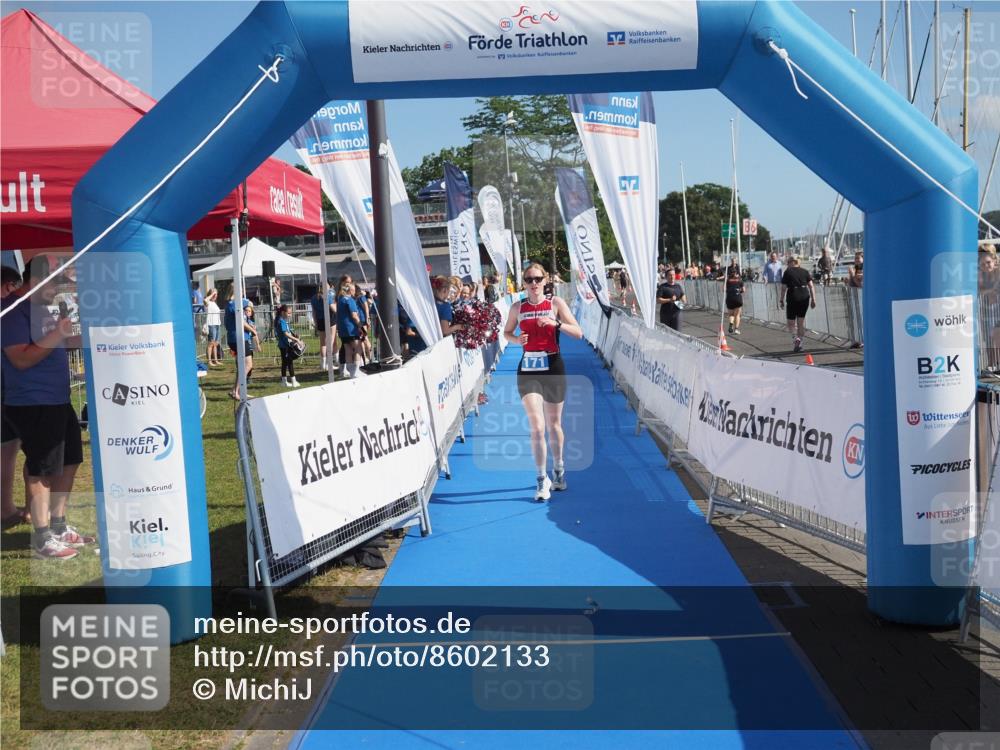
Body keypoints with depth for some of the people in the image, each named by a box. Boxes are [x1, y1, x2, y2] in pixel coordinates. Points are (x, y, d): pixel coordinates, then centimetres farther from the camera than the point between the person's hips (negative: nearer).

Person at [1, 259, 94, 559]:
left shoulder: (43, 309, 14)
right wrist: (56, 335, -25)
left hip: (58, 400, 10)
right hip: (33, 403, -10)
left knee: (69, 462, 16)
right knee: (41, 470, -4)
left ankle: (59, 527, 28)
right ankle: (42, 540, 3)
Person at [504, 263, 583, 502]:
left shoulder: (556, 303, -2)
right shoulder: (517, 307, 3)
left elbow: (578, 333, -6)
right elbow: (506, 333, 16)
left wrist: (556, 323, -22)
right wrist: (516, 339, -7)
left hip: (553, 368, 0)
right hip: (528, 370, 0)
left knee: (554, 425, 12)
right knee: (537, 427, -10)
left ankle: (558, 469, 35)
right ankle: (542, 479, 1)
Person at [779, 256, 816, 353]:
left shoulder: (787, 272, -2)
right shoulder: (805, 271, 9)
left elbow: (784, 288, -4)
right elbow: (811, 286, 4)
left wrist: (781, 300, 3)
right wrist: (813, 299, 5)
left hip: (793, 298, -4)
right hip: (805, 297, 4)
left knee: (791, 322, 6)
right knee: (801, 320, 15)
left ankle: (795, 338, -19)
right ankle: (800, 343, 17)